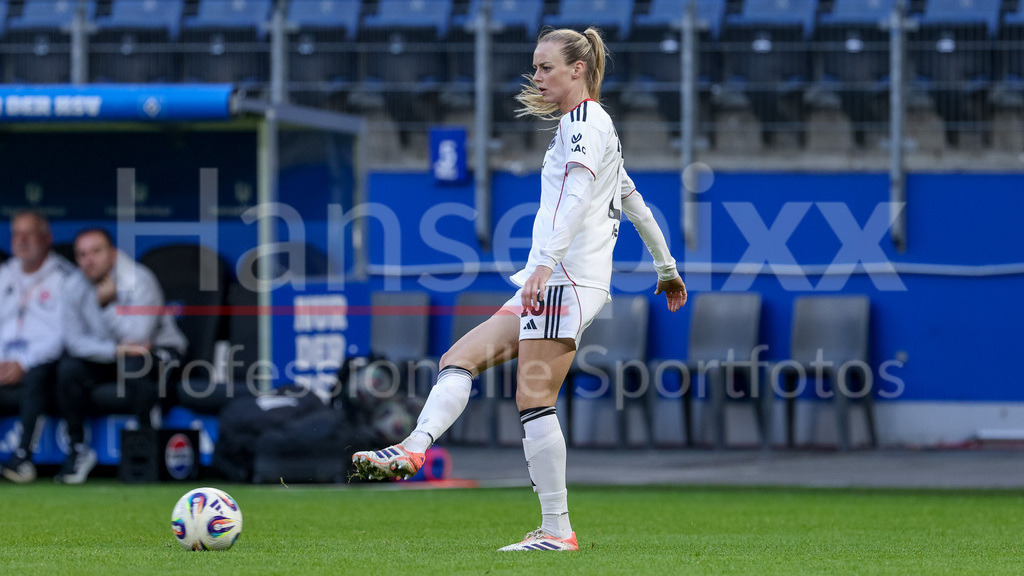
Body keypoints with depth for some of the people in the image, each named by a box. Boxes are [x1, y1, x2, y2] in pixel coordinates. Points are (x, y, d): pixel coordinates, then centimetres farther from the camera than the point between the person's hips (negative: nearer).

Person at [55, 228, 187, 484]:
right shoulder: (74, 289, -5)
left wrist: (107, 303, -28)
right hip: (104, 356, 4)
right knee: (68, 368, -24)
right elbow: (74, 340, -14)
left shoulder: (139, 280, -21)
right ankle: (78, 449, -13)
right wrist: (116, 350, -29)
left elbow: (137, 337, -30)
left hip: (160, 351, -4)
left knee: (132, 364, -38)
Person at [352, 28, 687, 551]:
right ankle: (414, 448, -21)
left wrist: (545, 261, -33)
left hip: (566, 278, -10)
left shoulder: (584, 121, -6)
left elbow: (577, 194, -22)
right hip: (552, 279, 10)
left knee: (534, 400, -12)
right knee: (459, 358, -2)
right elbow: (633, 201, 32)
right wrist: (666, 268, 40)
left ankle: (557, 530, -12)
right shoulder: (590, 125, 25)